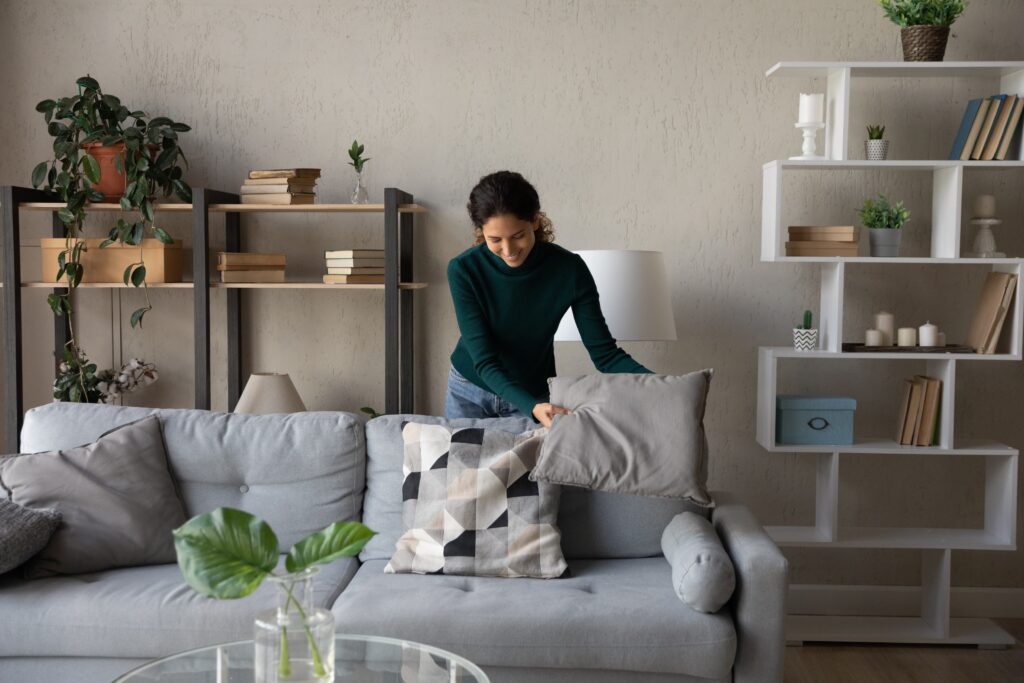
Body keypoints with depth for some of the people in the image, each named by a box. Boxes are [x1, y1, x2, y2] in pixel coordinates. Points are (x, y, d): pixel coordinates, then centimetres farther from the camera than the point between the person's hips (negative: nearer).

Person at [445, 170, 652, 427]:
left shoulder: (569, 269, -22)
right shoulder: (463, 269, -24)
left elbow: (604, 352, -19)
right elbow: (484, 360, -26)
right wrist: (532, 407, -43)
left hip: (535, 393, 0)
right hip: (469, 390, 0)